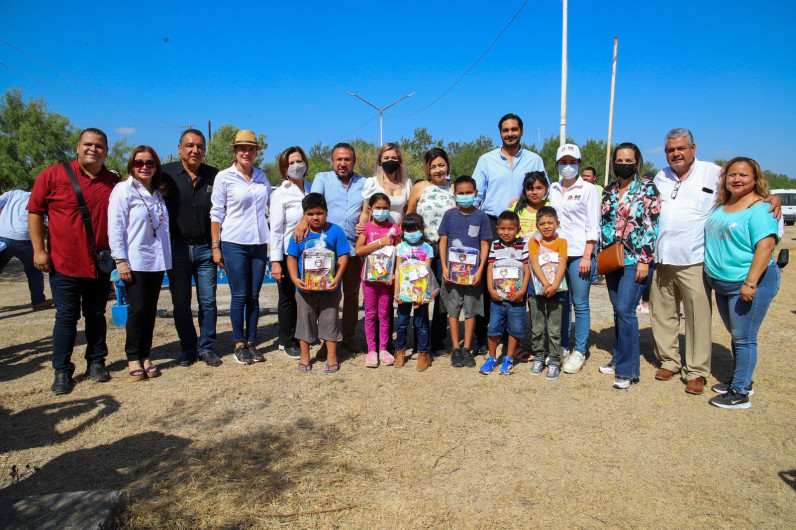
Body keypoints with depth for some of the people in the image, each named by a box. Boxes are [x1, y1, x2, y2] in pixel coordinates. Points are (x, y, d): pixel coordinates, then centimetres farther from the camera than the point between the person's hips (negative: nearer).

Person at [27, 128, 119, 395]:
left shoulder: (114, 182, 7)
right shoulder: (53, 175, -1)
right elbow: (35, 212, 1)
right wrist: (38, 249, -5)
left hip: (100, 264, 2)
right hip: (64, 263, -2)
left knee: (96, 314, 12)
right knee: (66, 317, 3)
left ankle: (96, 362, 25)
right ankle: (62, 371, 15)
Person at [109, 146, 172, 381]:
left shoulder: (158, 193, 13)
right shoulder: (123, 190, -4)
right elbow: (115, 228, -8)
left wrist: (166, 256, 13)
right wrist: (120, 261, -12)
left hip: (157, 260, 5)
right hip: (135, 262, -5)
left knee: (151, 309, 8)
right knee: (138, 309, -4)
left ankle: (145, 355, 18)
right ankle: (133, 357, 10)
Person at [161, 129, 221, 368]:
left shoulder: (214, 176, 4)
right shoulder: (166, 173, 0)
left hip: (205, 249, 1)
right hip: (177, 249, -1)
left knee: (208, 301, 4)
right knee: (181, 303, 7)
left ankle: (206, 348, 18)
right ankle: (187, 349, 21)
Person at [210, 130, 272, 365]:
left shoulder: (262, 176, 10)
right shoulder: (224, 177, -1)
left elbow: (269, 206, 19)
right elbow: (216, 213, -1)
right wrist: (216, 246, -4)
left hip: (259, 243, 4)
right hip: (234, 243, -4)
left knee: (254, 296, 7)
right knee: (239, 296, 0)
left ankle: (251, 342, 17)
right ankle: (239, 344, 12)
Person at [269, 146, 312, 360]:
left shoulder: (311, 188, 8)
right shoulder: (280, 193, -5)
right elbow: (276, 229, -9)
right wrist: (275, 261, -13)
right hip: (288, 253, -4)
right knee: (288, 299, 7)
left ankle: (300, 338, 26)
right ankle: (287, 342, 23)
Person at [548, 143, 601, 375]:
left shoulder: (588, 189, 0)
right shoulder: (553, 189, 11)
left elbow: (593, 227, -4)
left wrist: (587, 256, -10)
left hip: (579, 254, -4)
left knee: (580, 304, 0)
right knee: (561, 303, 8)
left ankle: (579, 352, 8)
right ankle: (563, 347, 19)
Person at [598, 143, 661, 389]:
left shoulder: (647, 188, -4)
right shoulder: (609, 191, 12)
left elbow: (651, 226, -9)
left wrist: (644, 260, -14)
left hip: (635, 260, -6)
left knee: (626, 310, -12)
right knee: (618, 310, 11)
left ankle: (628, 369, -3)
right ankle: (619, 359, 23)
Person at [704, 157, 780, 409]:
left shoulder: (760, 209, -13)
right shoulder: (722, 207, 12)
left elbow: (766, 246, -21)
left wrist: (750, 282, -26)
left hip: (749, 284, -8)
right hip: (722, 284, 8)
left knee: (744, 338, -2)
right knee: (736, 336, 19)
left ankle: (740, 393, 7)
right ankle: (740, 380, 32)